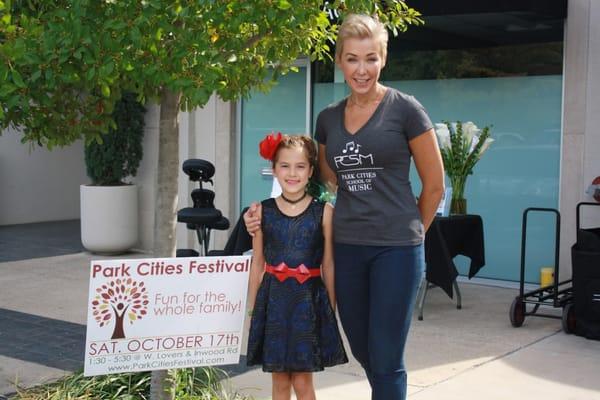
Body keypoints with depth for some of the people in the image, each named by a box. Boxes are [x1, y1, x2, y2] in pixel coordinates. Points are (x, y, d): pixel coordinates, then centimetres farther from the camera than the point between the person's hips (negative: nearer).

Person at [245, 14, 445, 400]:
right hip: (346, 248, 5)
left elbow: (434, 185, 1)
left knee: (385, 360, -1)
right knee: (364, 353, 13)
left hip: (396, 249, -5)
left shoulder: (405, 109, -6)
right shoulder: (328, 119, 9)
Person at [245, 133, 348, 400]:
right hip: (273, 298, 2)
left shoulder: (323, 212, -2)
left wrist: (331, 308, 2)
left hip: (309, 299, -2)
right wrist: (252, 307, 8)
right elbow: (257, 264, 8)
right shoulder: (263, 211, 3)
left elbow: (328, 266, 2)